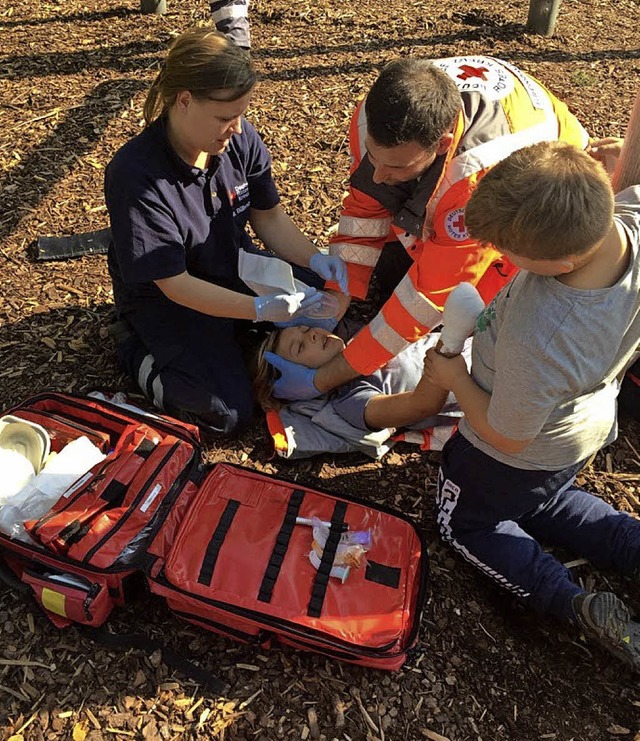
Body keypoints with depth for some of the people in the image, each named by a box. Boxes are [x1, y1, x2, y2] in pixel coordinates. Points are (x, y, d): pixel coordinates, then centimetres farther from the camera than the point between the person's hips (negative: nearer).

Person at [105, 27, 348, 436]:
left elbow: (269, 217, -1)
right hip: (167, 299, -6)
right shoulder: (135, 176, -30)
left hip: (237, 268, 6)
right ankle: (140, 352, 6)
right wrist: (258, 309, -35)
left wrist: (316, 259, -18)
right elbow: (175, 284, -27)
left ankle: (229, 336, 11)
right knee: (229, 412, -19)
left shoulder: (240, 137, -13)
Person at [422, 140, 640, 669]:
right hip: (591, 423, 7)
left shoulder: (534, 338, -49)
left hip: (519, 458, -7)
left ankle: (575, 604, 9)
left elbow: (506, 434, -26)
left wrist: (454, 378, -13)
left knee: (466, 525, 24)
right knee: (544, 502, 37)